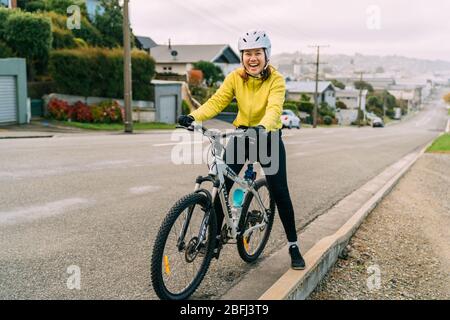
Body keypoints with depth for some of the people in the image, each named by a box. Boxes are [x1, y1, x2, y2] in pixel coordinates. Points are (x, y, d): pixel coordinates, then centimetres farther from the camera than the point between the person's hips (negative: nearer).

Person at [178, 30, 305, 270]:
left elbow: (274, 108, -32)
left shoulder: (276, 80, -15)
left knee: (280, 193, -4)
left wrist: (262, 127, -53)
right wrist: (194, 117, -37)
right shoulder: (235, 77, -7)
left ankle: (293, 246, 11)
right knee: (222, 186, -3)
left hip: (268, 138, -2)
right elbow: (216, 101, -18)